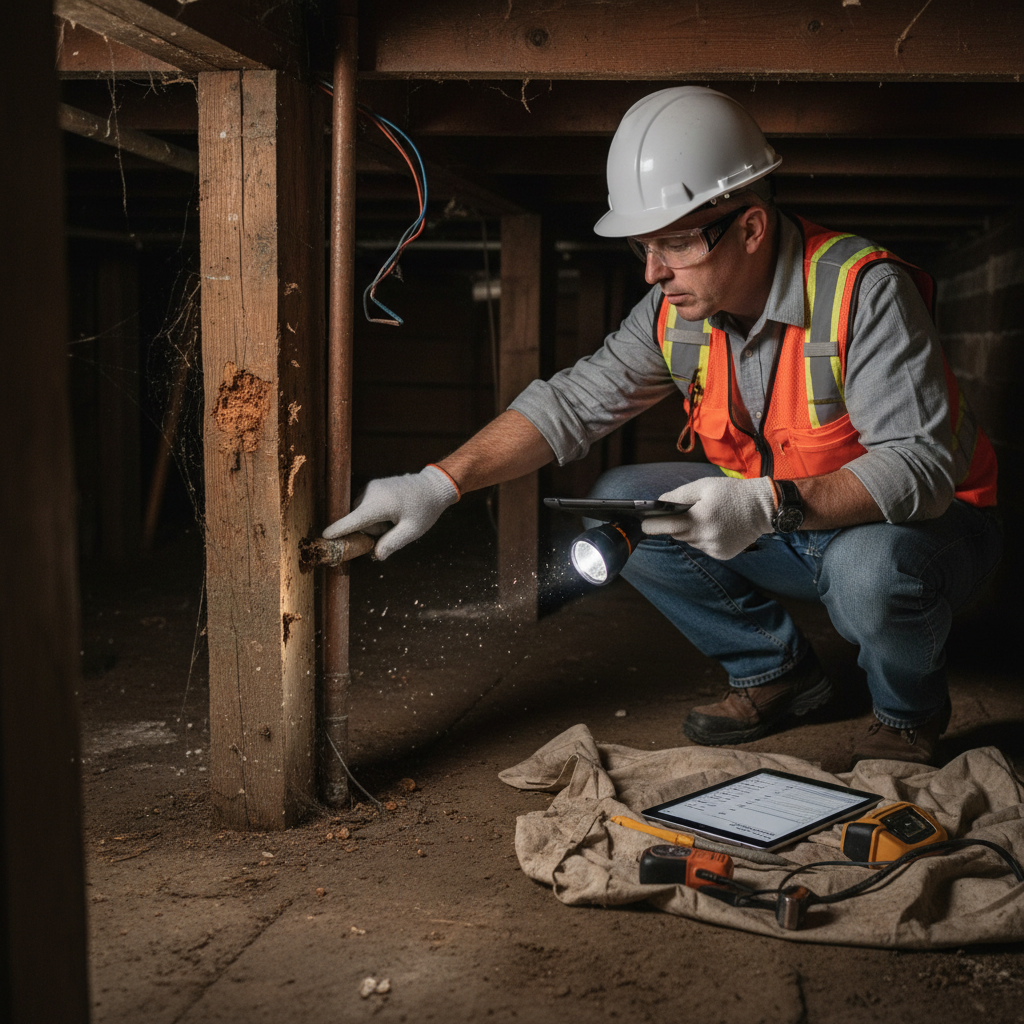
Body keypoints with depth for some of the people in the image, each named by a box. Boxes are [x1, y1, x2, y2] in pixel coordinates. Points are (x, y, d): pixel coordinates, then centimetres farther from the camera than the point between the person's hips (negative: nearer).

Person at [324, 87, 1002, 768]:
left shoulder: (864, 291, -27)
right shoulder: (678, 307, -8)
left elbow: (921, 466, -33)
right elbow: (571, 404, -6)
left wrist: (770, 505, -46)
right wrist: (438, 483, -16)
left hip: (928, 522, -6)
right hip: (778, 519, 6)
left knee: (871, 569, -39)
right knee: (619, 508, -8)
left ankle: (911, 711, -3)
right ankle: (776, 672, 7)